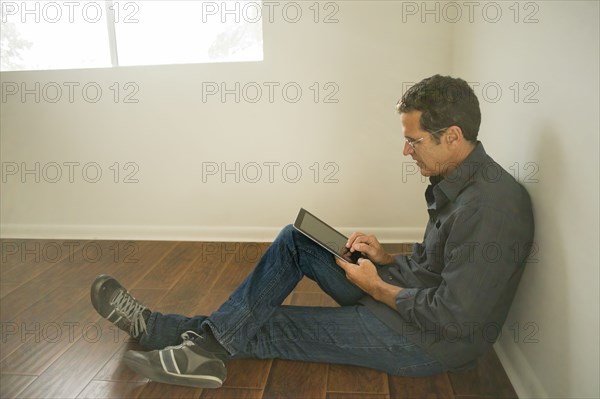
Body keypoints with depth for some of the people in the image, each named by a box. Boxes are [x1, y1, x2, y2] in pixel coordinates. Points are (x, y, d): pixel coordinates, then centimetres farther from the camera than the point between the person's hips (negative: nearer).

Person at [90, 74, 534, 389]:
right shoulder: (454, 182, 4)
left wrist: (376, 287, -15)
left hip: (431, 341, -8)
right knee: (296, 240, -3)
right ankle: (209, 335, -4)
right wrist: (386, 258, 0)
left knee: (265, 327, -11)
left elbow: (454, 317, -27)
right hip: (402, 292, 9)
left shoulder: (490, 205, -26)